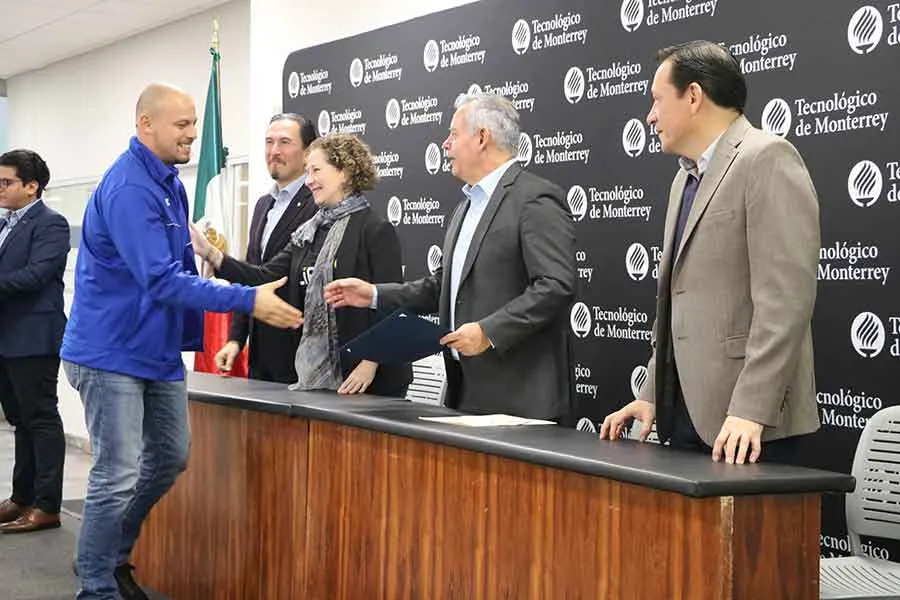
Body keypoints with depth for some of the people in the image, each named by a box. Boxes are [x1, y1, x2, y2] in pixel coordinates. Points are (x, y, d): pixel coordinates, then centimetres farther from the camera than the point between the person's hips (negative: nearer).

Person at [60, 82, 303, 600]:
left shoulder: (168, 181, 9)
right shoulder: (128, 189, -21)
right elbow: (160, 280, -28)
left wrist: (193, 332, 15)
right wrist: (247, 300, -29)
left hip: (159, 351, 10)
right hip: (111, 353, -9)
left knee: (170, 458, 15)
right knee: (118, 475, -6)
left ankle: (112, 554, 32)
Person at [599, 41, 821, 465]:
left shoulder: (767, 159, -9)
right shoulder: (685, 178, 20)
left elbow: (785, 295, -18)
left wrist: (751, 411, -23)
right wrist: (653, 397, 17)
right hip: (686, 414, 8)